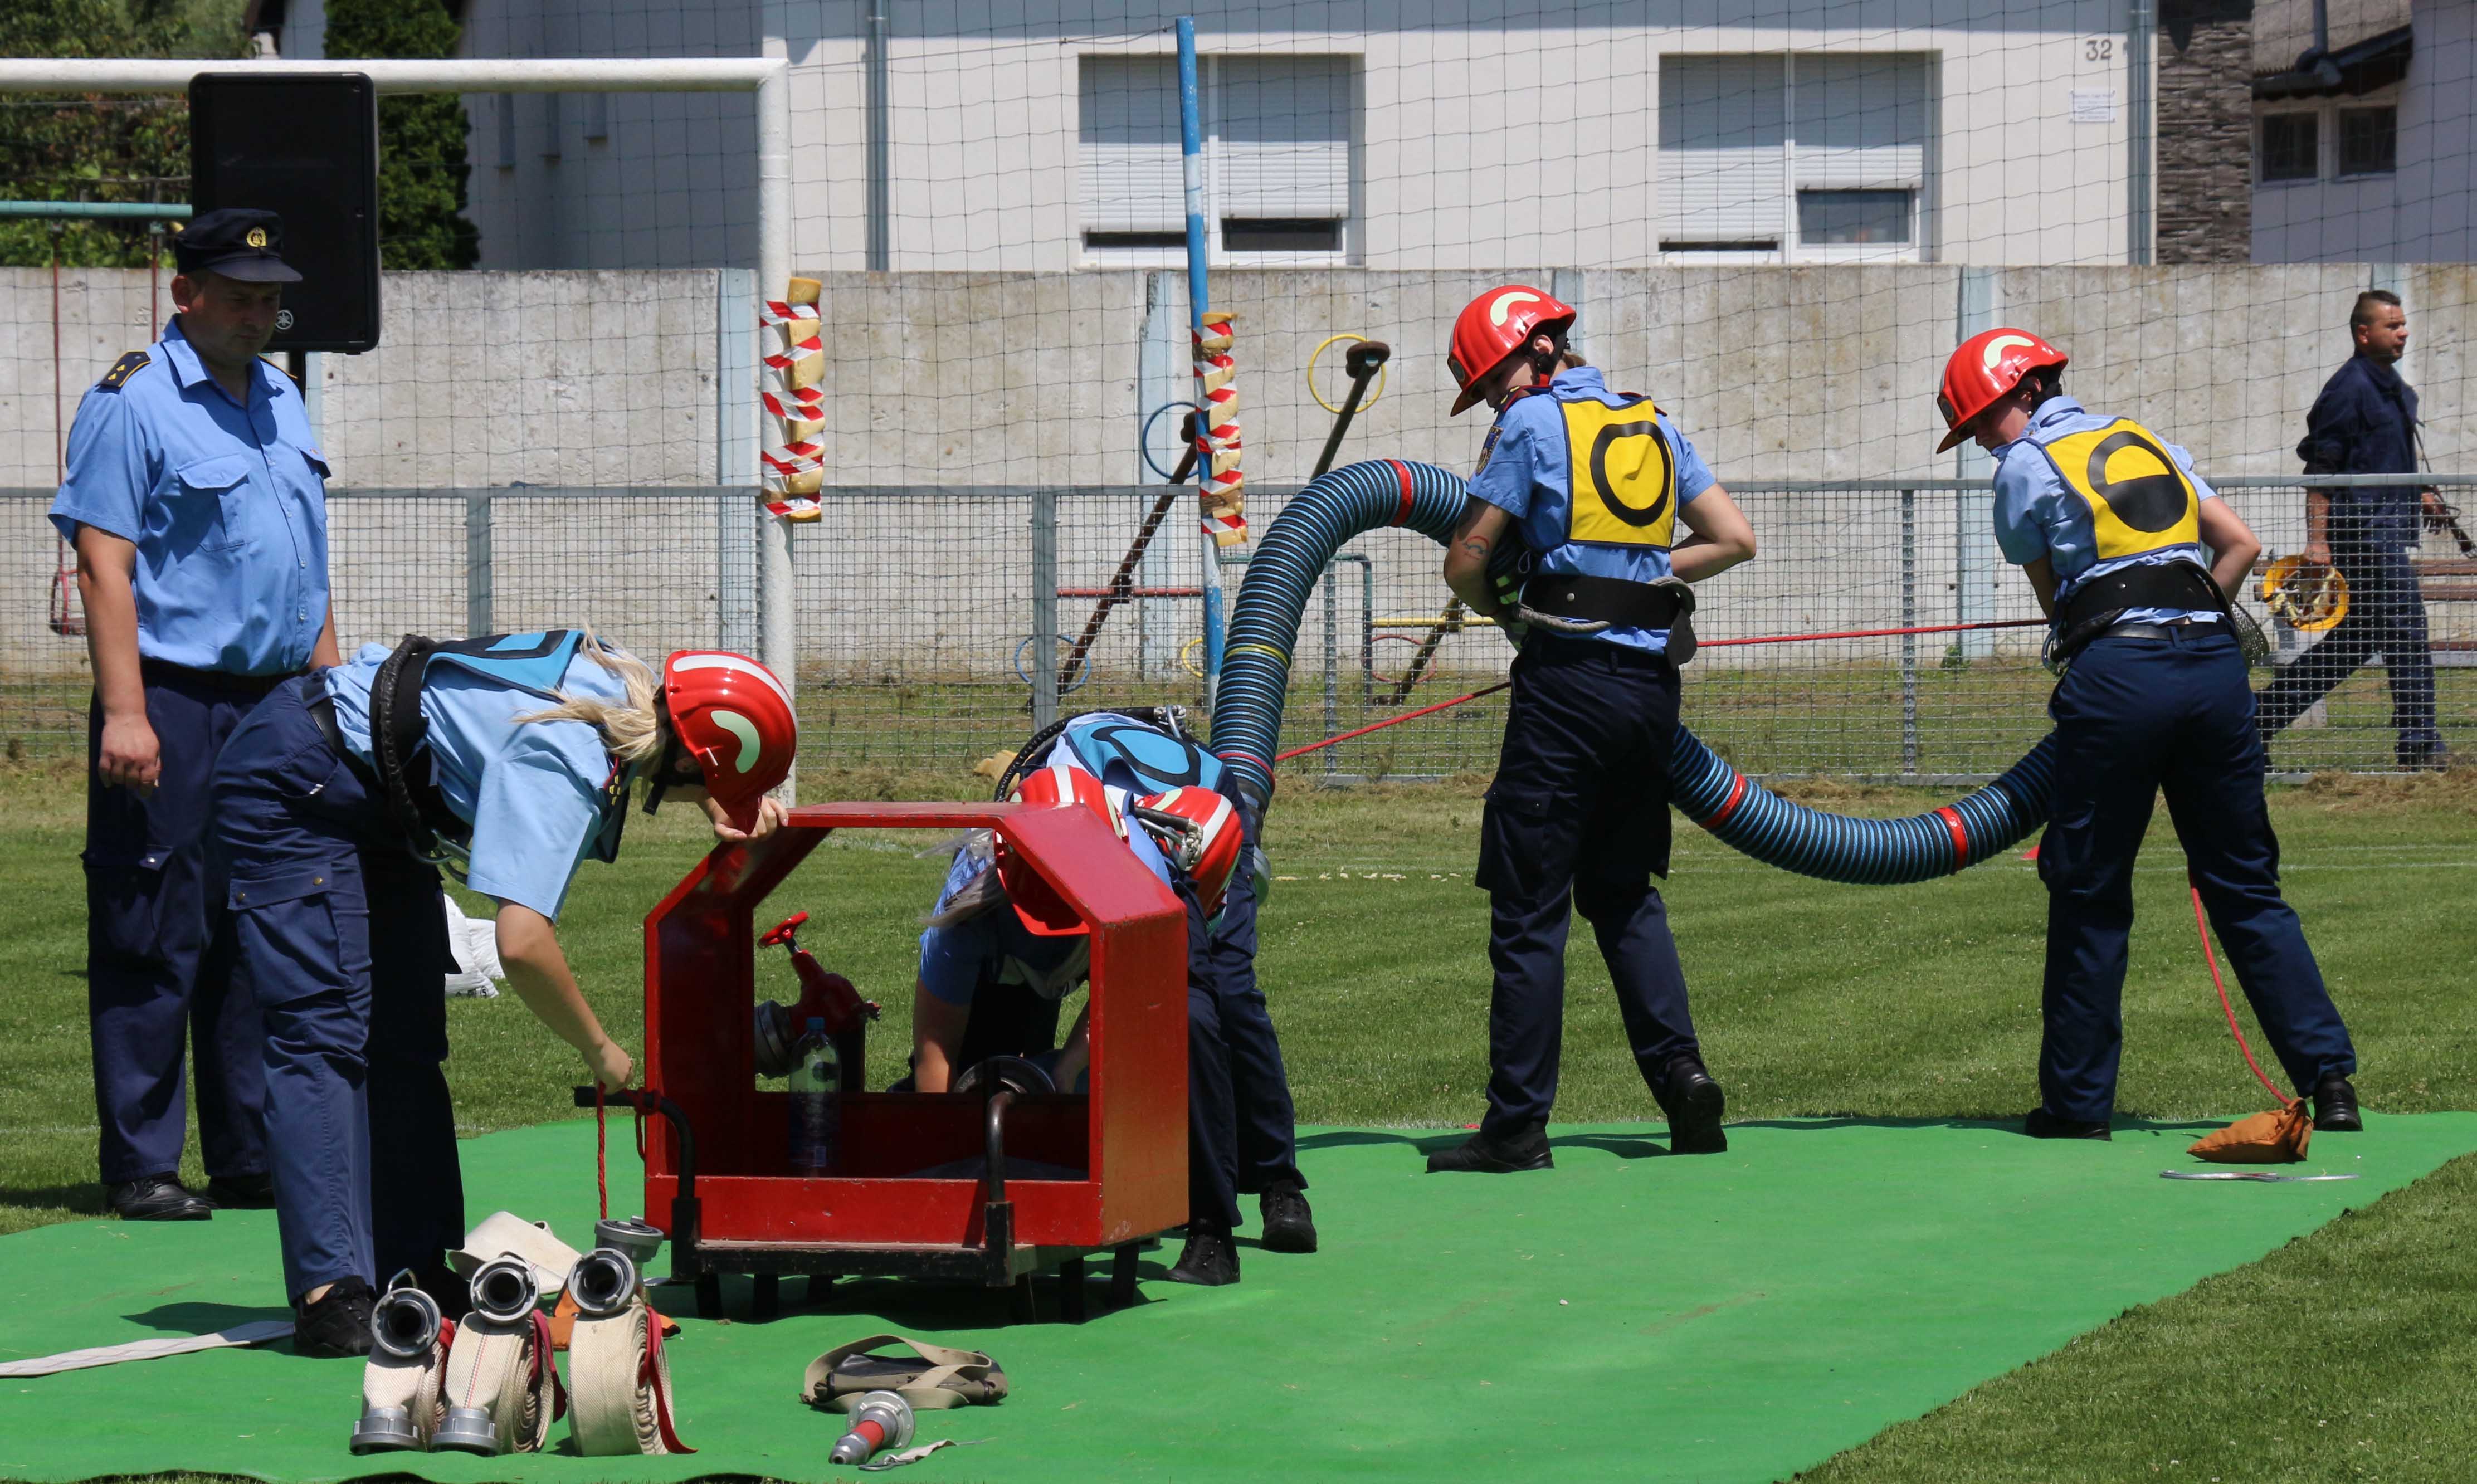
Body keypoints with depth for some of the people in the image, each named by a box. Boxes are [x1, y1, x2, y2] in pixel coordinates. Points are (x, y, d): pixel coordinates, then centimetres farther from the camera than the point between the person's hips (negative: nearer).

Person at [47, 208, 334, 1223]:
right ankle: (141, 1168, -1)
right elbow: (103, 566, -12)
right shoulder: (132, 404, -6)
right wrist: (124, 714, -19)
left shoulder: (278, 400, 17)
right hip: (173, 705, -7)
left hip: (281, 708, 7)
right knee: (155, 942, -5)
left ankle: (254, 1156, 15)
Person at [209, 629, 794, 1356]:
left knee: (404, 1042, 8)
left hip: (370, 806, 10)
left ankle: (420, 1270, 9)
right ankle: (329, 1295, -21)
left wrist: (725, 804, -2)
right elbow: (522, 942, -40)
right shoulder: (566, 765, -32)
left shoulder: (632, 684, -6)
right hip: (291, 787, -10)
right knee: (325, 1042, -16)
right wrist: (600, 1053, -24)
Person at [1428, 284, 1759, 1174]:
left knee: (1528, 908, -2)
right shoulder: (1653, 425, 14)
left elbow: (1464, 566, -3)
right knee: (1624, 892, 19)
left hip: (1570, 679, -6)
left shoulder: (1534, 423, -3)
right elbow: (1734, 540, 16)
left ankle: (1518, 1124, -3)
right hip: (1653, 682, 6)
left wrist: (1506, 610, 16)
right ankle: (1679, 1069, 3)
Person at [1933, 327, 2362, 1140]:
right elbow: (2241, 545, 19)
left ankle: (2077, 1098, 9)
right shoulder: (2145, 440, 21)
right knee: (2245, 885, 10)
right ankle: (2330, 1078, 2)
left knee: (2089, 893, 5)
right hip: (2217, 662, 5)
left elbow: (2055, 602, 13)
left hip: (2118, 672, -5)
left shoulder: (2025, 468, 5)